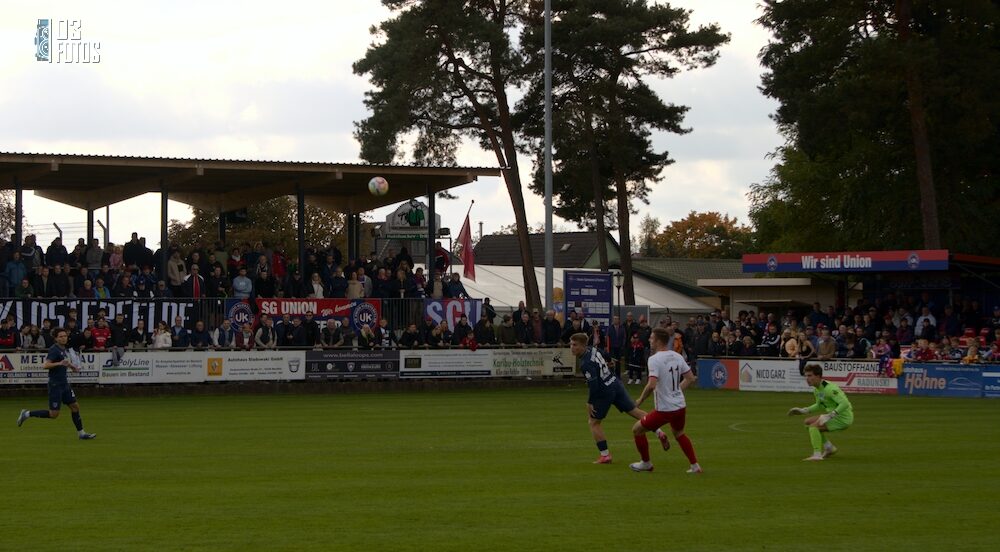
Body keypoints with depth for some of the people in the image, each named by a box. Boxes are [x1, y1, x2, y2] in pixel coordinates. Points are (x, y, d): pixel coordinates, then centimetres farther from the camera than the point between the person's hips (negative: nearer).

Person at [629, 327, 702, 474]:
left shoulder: (654, 359, -17)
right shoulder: (677, 356, 5)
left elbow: (651, 385, -27)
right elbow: (690, 378, 10)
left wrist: (640, 400, -11)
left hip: (664, 409, -7)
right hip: (680, 406, 7)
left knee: (637, 429, 11)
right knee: (679, 433, 32)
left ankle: (646, 463, 23)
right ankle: (695, 466, 29)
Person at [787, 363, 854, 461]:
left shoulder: (829, 389, -25)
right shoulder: (816, 390, 6)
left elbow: (845, 403, -33)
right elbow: (819, 405, 23)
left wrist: (830, 416, -37)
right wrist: (802, 411, 14)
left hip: (843, 418, -10)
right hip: (836, 416, 10)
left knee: (813, 426, -21)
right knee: (808, 422, 16)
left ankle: (817, 455, -22)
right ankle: (829, 447, 20)